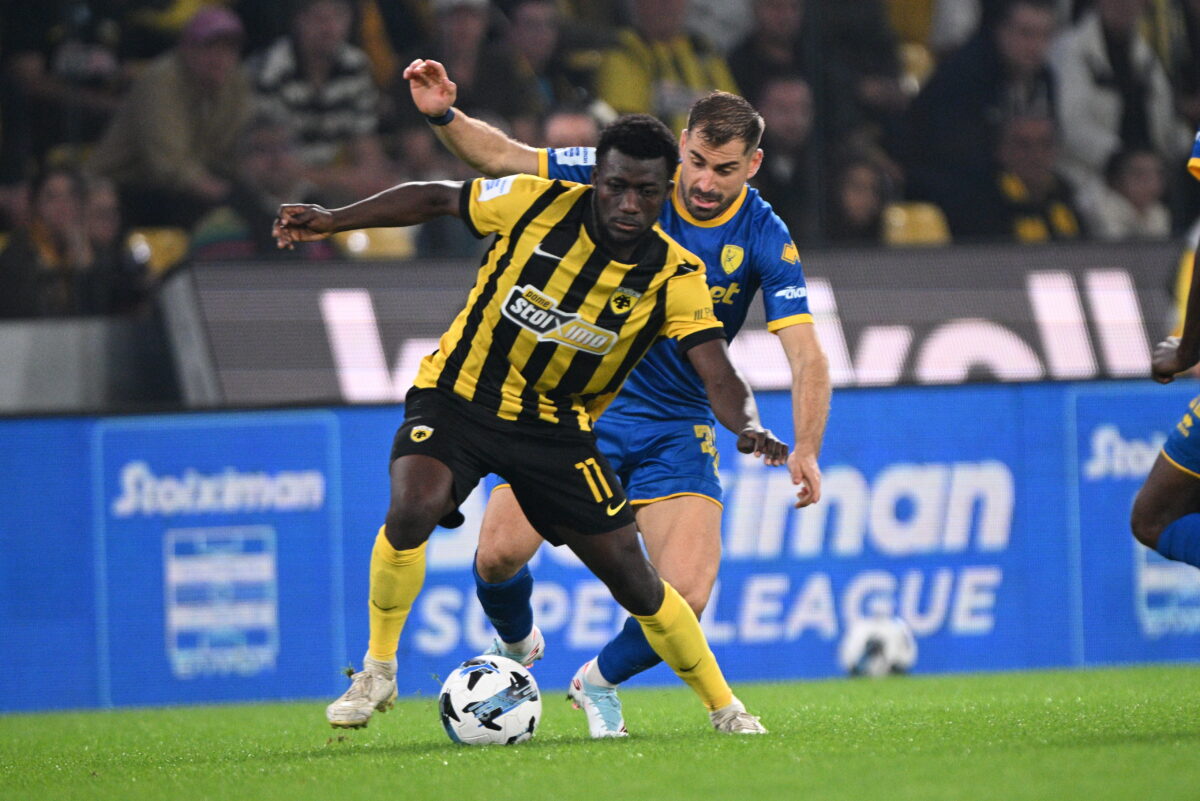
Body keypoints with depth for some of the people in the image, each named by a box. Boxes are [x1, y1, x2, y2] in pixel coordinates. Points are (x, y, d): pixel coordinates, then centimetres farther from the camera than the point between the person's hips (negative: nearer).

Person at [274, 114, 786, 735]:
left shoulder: (675, 277, -14)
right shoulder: (536, 205, -15)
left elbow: (718, 375, -21)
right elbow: (435, 199, 0)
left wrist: (748, 426, -43)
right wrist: (333, 220, -5)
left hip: (557, 426, 1)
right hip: (458, 396, -1)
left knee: (631, 578, -1)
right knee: (413, 508, -30)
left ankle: (725, 708, 21)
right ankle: (377, 672, -9)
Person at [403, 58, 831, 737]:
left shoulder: (766, 240, -12)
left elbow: (806, 355, -18)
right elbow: (503, 158, -4)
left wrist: (805, 449, -34)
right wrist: (444, 116, -23)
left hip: (676, 428, 0)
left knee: (687, 598, -17)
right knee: (501, 551, -18)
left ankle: (601, 680, 17)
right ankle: (517, 648, 19)